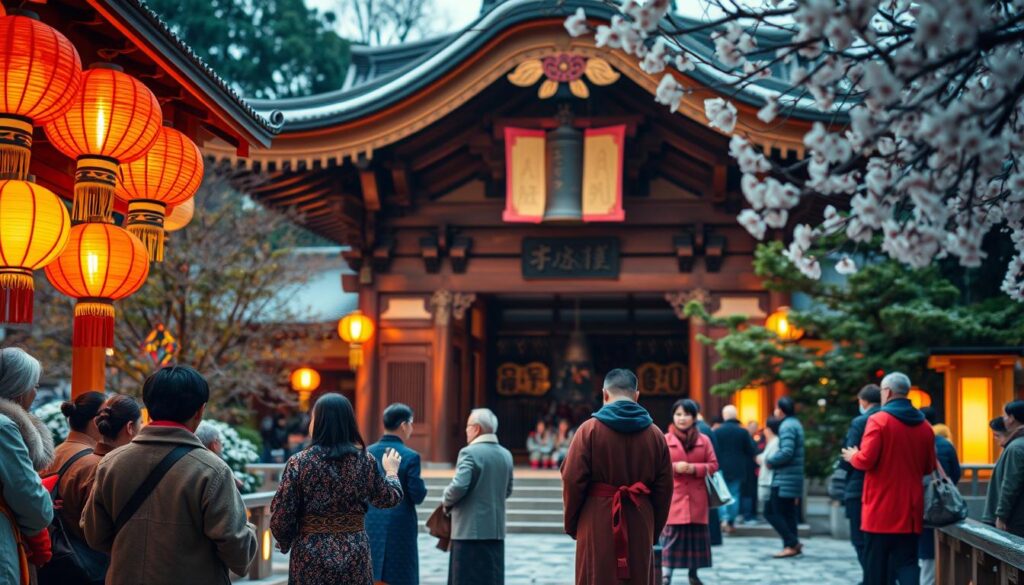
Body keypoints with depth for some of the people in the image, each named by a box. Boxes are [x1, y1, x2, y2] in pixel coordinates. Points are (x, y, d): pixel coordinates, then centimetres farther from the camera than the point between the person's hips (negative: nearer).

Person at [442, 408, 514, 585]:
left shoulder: (469, 453, -12)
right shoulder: (506, 455, 10)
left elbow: (459, 486, -21)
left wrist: (446, 501, -3)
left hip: (470, 530, -7)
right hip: (496, 530, 7)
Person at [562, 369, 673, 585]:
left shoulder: (589, 430, -5)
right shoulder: (655, 435, 4)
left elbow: (572, 480, -7)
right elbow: (664, 488, 5)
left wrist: (571, 524, 5)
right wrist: (654, 530, 14)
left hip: (597, 525, -3)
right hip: (640, 526, 3)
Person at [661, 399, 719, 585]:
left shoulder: (704, 440, 7)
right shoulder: (664, 440, 1)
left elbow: (713, 465, 5)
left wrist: (694, 468, -12)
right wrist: (674, 467, -18)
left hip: (697, 498, 3)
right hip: (673, 497, -3)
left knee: (697, 537, 9)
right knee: (671, 537, -7)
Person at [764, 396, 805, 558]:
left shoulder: (787, 426, -14)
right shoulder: (796, 424, 17)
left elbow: (787, 452, -24)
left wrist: (770, 461, -11)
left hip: (784, 479, -10)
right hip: (794, 478, 10)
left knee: (772, 512, -6)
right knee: (788, 513, 12)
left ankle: (792, 543, -8)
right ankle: (792, 544, 13)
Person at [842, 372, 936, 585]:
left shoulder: (878, 420, -10)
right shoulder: (924, 426, 8)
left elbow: (866, 460, -16)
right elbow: (929, 468, 15)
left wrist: (852, 456, 5)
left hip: (881, 509, -4)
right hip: (910, 510, 4)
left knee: (876, 565, 7)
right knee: (907, 563, 3)